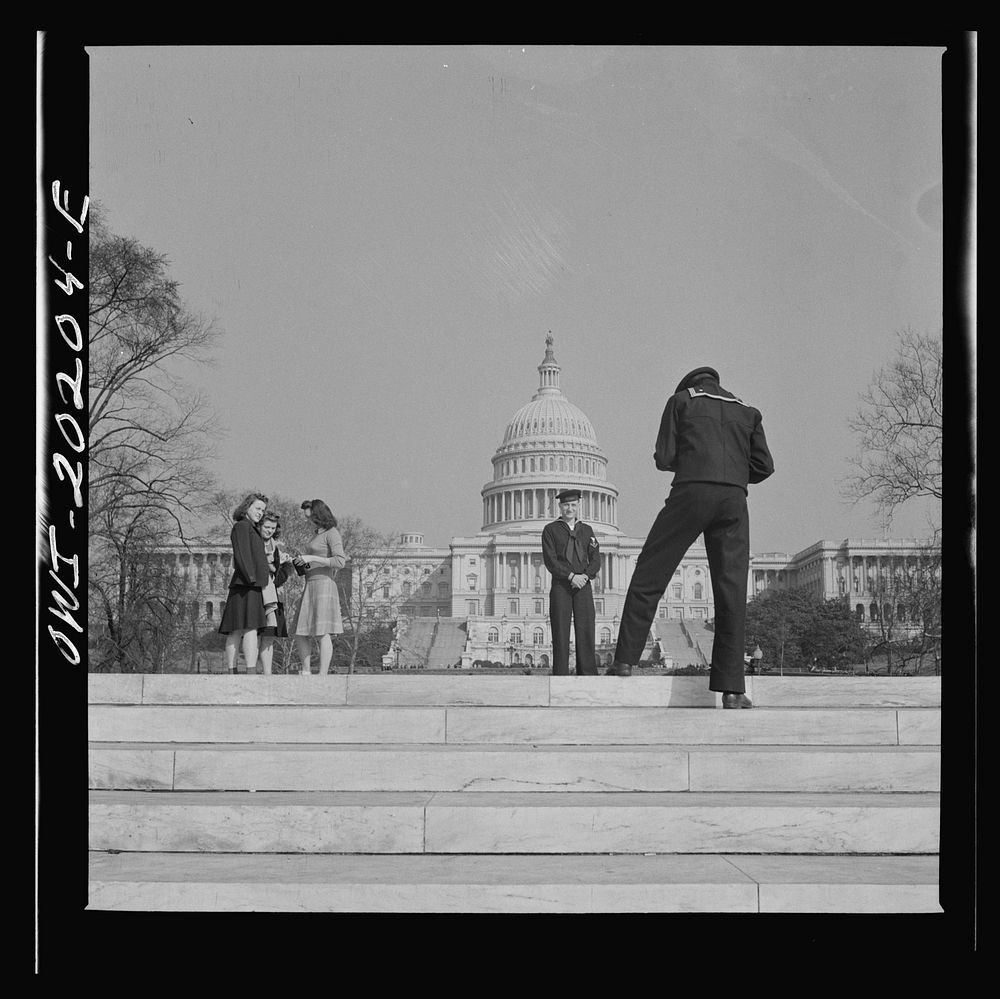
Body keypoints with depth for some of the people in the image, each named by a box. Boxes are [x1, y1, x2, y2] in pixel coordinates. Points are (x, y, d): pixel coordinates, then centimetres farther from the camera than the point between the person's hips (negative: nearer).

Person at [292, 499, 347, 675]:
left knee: (323, 633, -11)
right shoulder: (318, 534, 21)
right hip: (310, 588, 9)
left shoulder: (332, 533, -6)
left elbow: (340, 562, -18)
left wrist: (311, 558, -17)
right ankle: (306, 673, 11)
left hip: (324, 586, -9)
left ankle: (323, 676, -12)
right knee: (300, 634, 6)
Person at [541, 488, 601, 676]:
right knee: (560, 632, -6)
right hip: (560, 586, -3)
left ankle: (588, 674, -4)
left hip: (584, 586, 3)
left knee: (586, 631, -4)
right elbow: (550, 560, -5)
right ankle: (561, 675, -6)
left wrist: (585, 576, -10)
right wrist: (571, 576, -15)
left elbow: (595, 560, 10)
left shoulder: (587, 530, 17)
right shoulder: (550, 530, 6)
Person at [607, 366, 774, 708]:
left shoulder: (681, 400, 15)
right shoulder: (747, 411, 24)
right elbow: (763, 466, 15)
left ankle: (625, 659, 3)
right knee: (732, 591, 0)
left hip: (692, 492, -2)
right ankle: (731, 687, -4)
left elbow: (664, 458, 6)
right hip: (734, 500, 2)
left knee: (649, 575, 7)